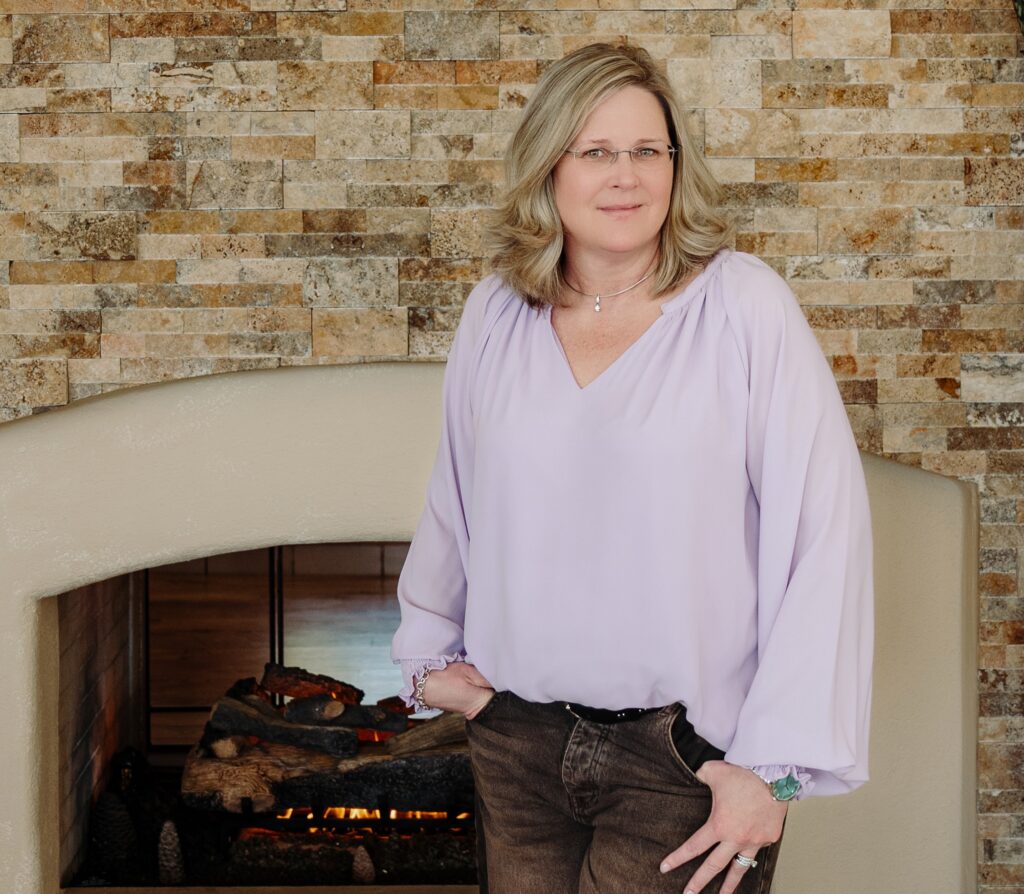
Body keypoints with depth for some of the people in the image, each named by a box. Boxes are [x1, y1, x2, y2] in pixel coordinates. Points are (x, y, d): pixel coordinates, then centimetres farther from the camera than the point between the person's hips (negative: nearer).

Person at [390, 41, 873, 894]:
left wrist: (777, 766, -15)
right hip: (516, 740, 4)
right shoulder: (496, 315, 4)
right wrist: (428, 652, 16)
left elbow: (826, 529, -14)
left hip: (686, 756, -4)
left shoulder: (745, 304, -10)